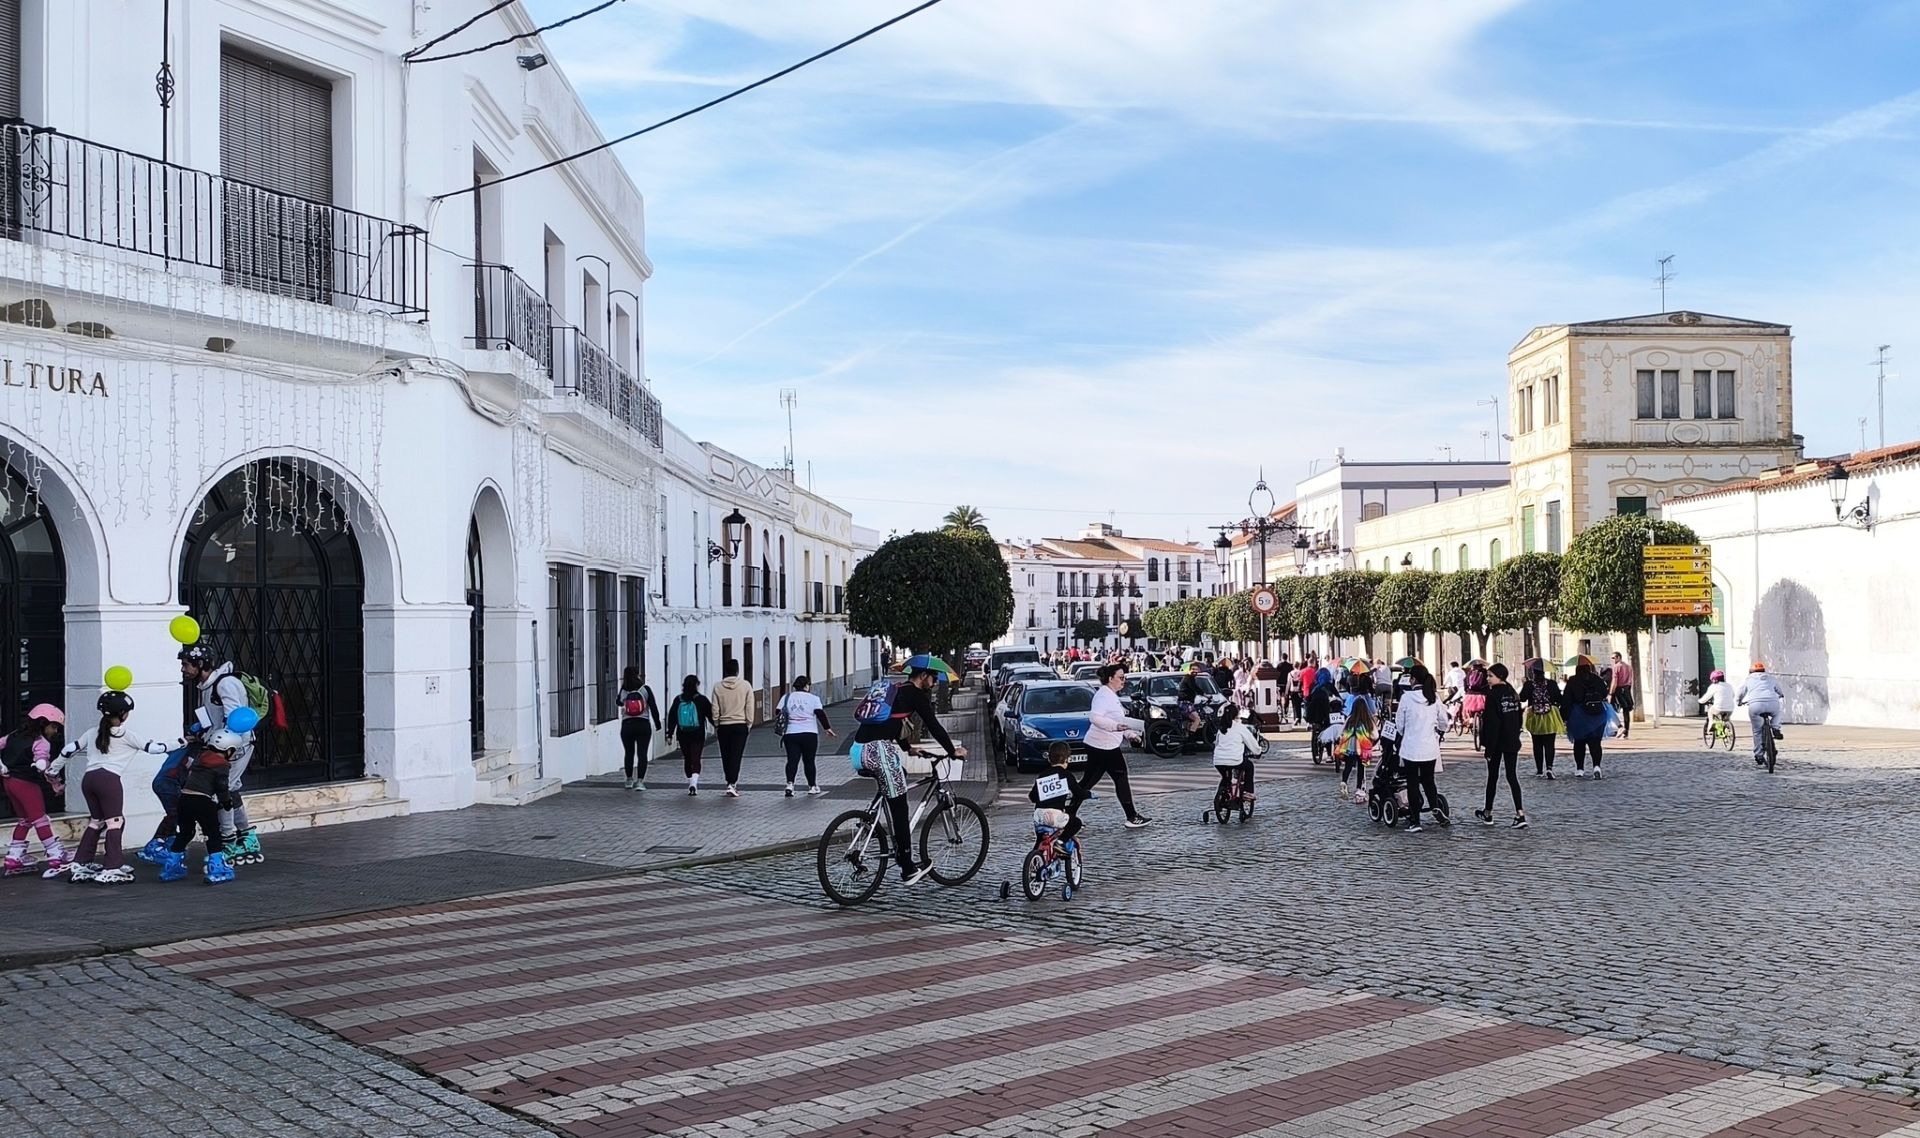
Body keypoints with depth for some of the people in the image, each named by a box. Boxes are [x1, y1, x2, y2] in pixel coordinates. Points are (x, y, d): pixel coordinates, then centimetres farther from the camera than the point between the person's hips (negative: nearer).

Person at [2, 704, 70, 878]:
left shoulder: (16, 735, 12)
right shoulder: (42, 743, -13)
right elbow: (42, 765, -27)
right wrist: (55, 784, -21)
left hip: (10, 781, 8)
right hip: (27, 783, -8)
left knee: (25, 820, 20)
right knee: (40, 821, -7)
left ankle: (14, 859, 23)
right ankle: (56, 859, -9)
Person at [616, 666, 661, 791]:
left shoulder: (623, 691, -2)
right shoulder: (645, 689, -6)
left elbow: (619, 702, 18)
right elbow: (654, 707, -5)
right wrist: (657, 723, 5)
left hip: (626, 725, 2)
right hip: (643, 725, -2)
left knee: (628, 753, 14)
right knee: (642, 753, -1)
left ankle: (629, 780, 22)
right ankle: (640, 781, -10)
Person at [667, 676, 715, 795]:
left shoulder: (678, 700, 4)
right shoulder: (701, 699, -6)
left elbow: (671, 718, 6)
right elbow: (711, 716, -3)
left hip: (682, 735, 3)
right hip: (697, 736, -3)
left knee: (687, 759, 16)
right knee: (696, 759, -5)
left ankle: (690, 783, 22)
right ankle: (694, 783, -24)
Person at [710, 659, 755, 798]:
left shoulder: (718, 687, -2)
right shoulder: (745, 685, -4)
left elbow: (715, 709, 1)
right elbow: (749, 707, -2)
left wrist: (716, 725, 10)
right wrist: (749, 724, 6)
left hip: (723, 726, 1)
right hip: (740, 725, -1)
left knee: (726, 756, 12)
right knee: (736, 755, -3)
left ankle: (731, 783, 19)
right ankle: (732, 784, -13)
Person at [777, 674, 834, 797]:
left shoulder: (786, 697, 10)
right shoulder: (813, 698, 3)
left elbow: (778, 714, 7)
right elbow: (821, 715, -5)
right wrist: (828, 729, -1)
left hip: (790, 734, 2)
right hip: (809, 734, -2)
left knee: (792, 760, -2)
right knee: (809, 761, 8)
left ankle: (789, 784, -21)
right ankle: (812, 787, 15)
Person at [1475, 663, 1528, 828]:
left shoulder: (1493, 694, -16)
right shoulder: (1513, 693, 7)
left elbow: (1491, 723, -19)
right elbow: (1520, 717, 12)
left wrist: (1488, 747, -16)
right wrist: (1515, 735, 19)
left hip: (1497, 743, -6)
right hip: (1512, 743, 6)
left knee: (1493, 777, 7)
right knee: (1512, 776, 4)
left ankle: (1488, 814, 19)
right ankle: (1520, 814, -8)